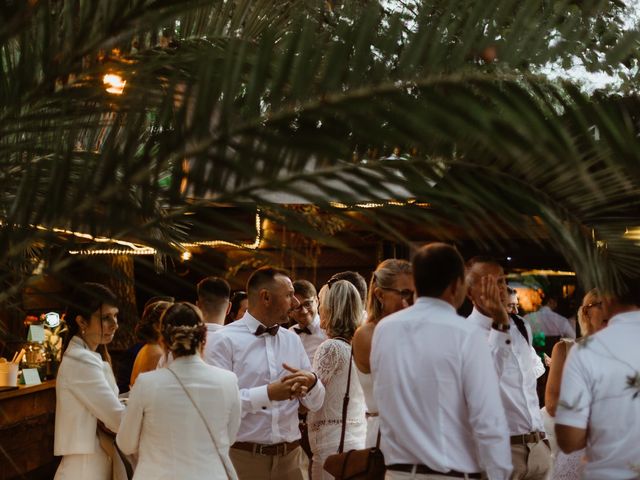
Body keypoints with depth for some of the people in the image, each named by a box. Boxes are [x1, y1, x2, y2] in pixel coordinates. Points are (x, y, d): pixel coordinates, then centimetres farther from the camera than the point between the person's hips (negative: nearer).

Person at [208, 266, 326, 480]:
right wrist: (268, 393, -23)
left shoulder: (293, 340, 13)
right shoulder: (225, 340, -6)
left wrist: (311, 382, -9)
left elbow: (315, 403, 12)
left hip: (290, 457, 5)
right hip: (242, 458, -5)